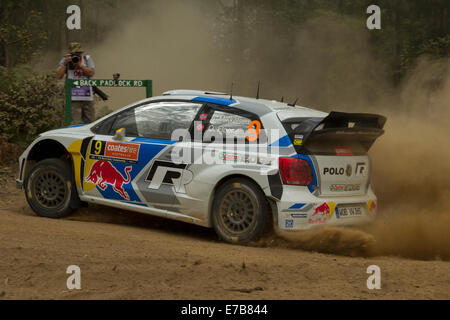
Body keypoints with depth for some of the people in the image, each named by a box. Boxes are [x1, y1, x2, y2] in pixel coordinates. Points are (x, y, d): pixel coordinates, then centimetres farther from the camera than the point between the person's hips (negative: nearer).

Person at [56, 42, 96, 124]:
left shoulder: (87, 59, 10)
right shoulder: (65, 60, 6)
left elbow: (91, 73, -4)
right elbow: (58, 76, -3)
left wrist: (79, 65, -13)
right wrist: (65, 63, -10)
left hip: (87, 97, 3)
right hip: (73, 98, -3)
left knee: (90, 122, 8)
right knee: (76, 124, -12)